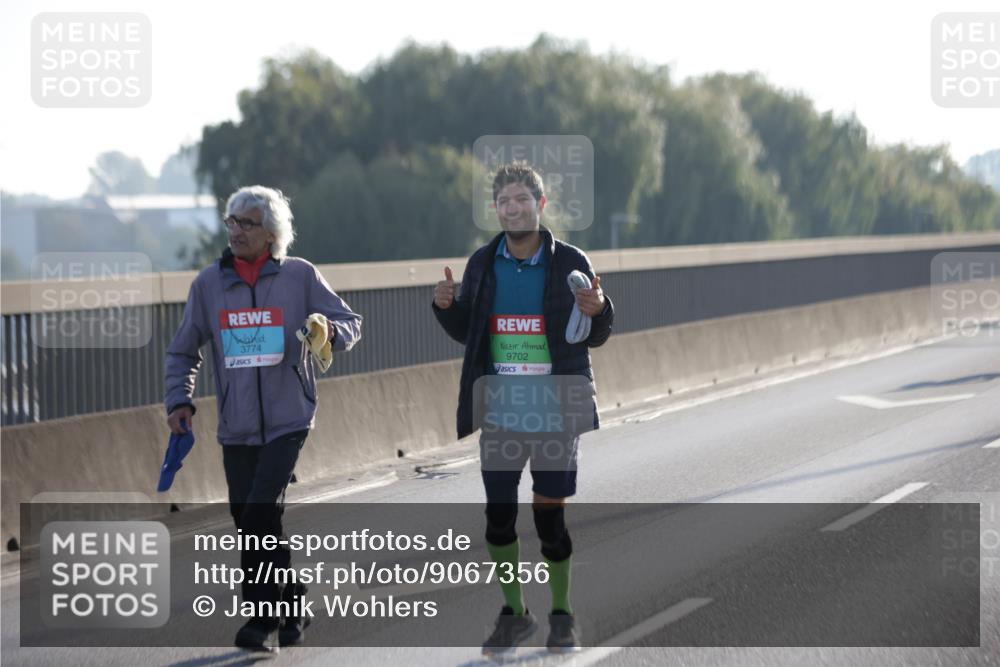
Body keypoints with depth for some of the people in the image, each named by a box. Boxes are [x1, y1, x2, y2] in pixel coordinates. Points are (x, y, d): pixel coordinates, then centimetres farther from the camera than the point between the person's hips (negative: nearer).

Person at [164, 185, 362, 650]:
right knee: (247, 519, 5)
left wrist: (331, 331, -17)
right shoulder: (208, 283, 5)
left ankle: (263, 613, -6)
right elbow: (183, 351, 14)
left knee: (260, 511, -16)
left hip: (288, 421, -3)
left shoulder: (300, 276, -1)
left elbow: (350, 324, 6)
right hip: (236, 427, 4)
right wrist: (179, 399, 0)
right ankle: (291, 600, 24)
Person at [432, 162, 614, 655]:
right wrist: (446, 305, -6)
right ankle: (513, 614, 19)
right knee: (499, 513, 2)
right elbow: (465, 333, 14)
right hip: (499, 408, 2)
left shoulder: (569, 262, -3)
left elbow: (595, 337, 3)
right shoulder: (482, 264, 5)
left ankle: (561, 615, 19)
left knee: (550, 512, 3)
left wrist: (597, 311, -18)